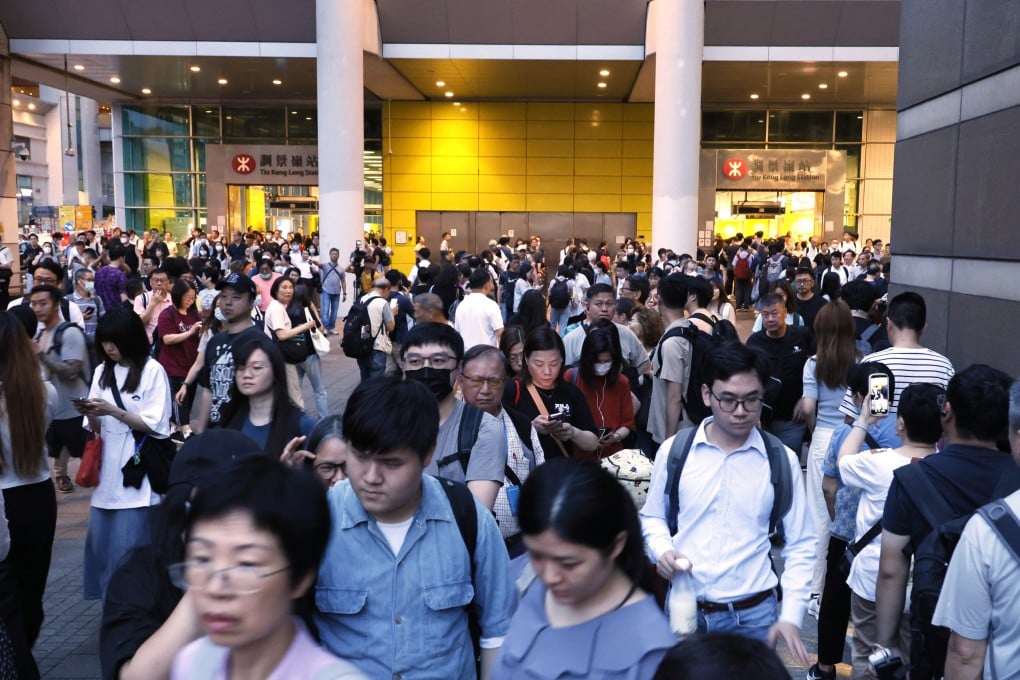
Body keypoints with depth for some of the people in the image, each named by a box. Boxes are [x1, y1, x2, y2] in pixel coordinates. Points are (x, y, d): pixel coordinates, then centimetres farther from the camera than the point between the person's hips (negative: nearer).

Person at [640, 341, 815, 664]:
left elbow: (799, 544, 1)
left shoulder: (781, 460, -4)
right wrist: (661, 550, -11)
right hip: (684, 608, 1)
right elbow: (653, 517, 10)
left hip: (753, 614, 0)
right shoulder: (674, 451, -4)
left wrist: (791, 616, -6)